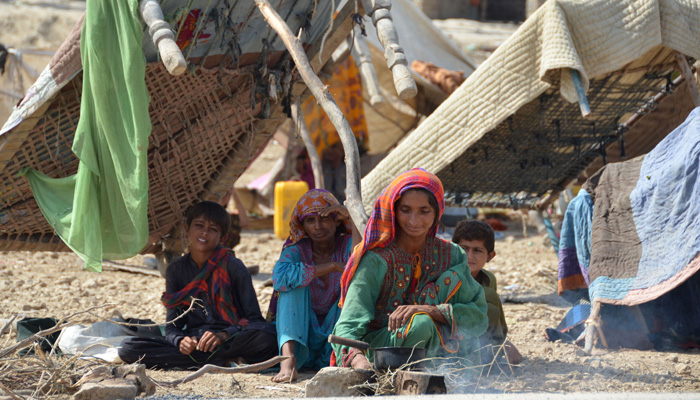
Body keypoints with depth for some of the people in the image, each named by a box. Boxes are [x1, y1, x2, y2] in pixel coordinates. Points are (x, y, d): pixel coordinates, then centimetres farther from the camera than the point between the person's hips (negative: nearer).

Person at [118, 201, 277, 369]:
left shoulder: (232, 266, -1)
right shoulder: (176, 270, 9)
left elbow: (254, 319, -5)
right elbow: (172, 326, 6)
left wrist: (223, 335, -24)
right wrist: (180, 341, -18)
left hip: (233, 339, -4)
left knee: (268, 336, -36)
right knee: (128, 348, -20)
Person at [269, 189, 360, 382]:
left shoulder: (348, 245, -2)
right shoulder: (297, 250, -3)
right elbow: (280, 278, -27)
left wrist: (350, 221, -23)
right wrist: (333, 267, -24)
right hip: (300, 335, 0)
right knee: (295, 284, -21)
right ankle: (288, 358, -40)